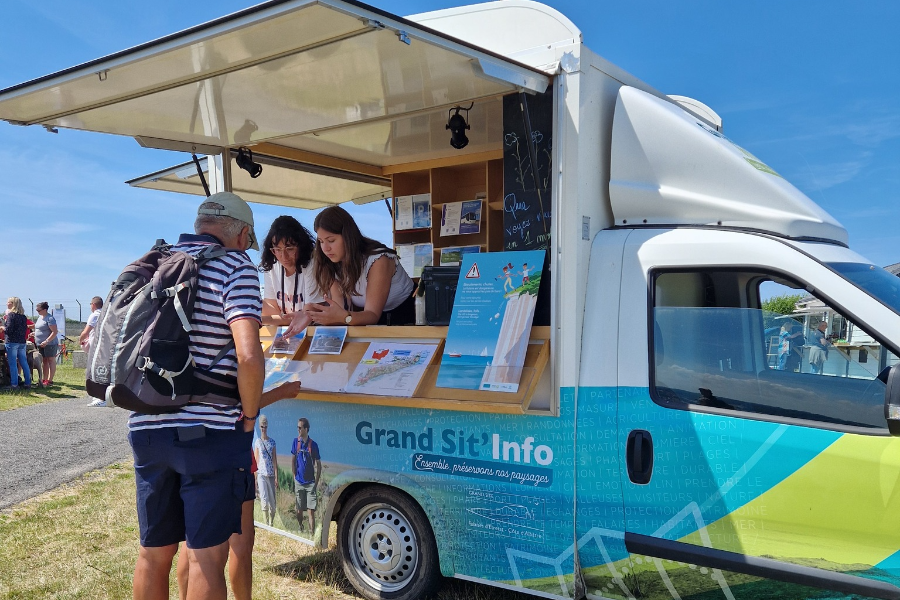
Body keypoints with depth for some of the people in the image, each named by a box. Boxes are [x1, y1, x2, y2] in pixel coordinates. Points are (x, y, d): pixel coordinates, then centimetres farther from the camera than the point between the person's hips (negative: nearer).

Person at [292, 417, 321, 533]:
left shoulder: (313, 445, -5)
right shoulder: (296, 441, 1)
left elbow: (319, 464, 0)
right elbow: (293, 460, 9)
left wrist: (316, 482, -4)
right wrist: (295, 477, 5)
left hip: (310, 483, -2)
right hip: (299, 483, 3)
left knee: (311, 511, -6)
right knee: (299, 511, 11)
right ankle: (300, 531, 31)